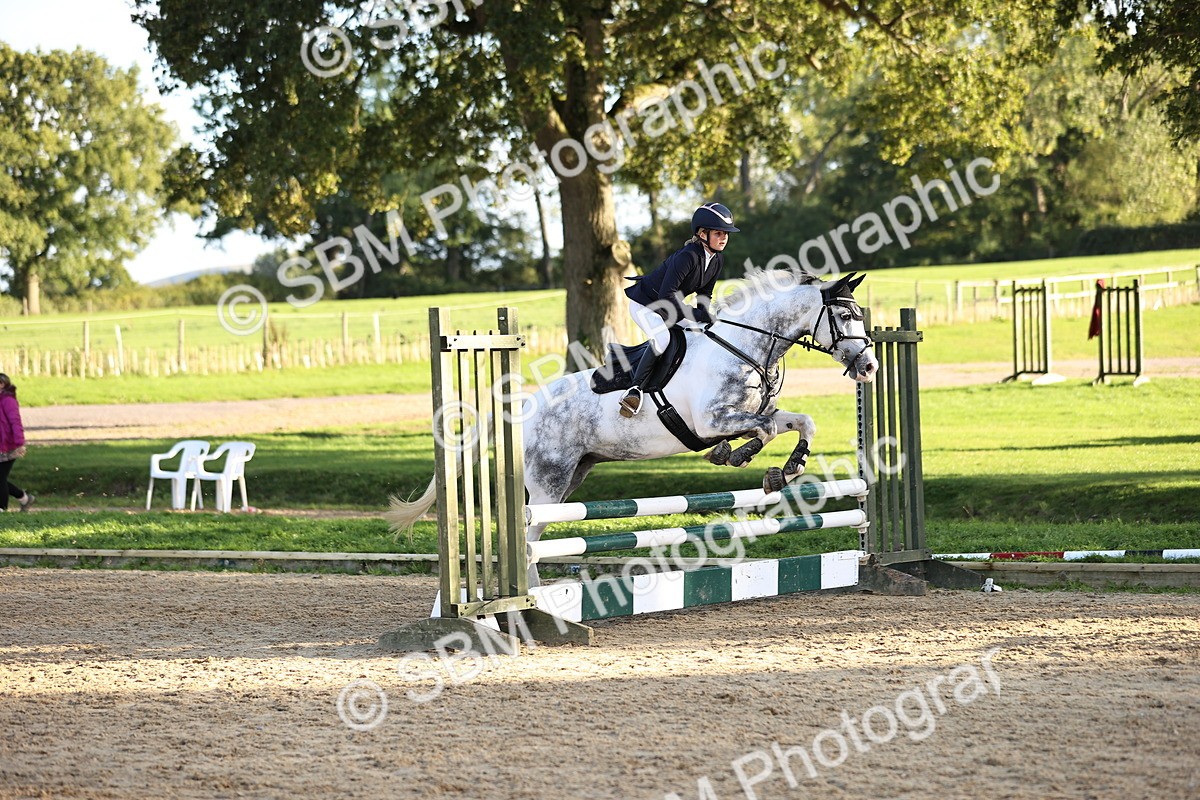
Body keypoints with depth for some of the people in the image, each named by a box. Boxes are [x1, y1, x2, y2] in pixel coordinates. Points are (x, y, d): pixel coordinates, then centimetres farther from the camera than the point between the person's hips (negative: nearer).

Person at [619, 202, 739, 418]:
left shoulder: (717, 260, -5)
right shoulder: (687, 256, -31)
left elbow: (704, 295, 7)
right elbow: (666, 296, -36)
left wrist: (706, 319, -8)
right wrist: (696, 316, -36)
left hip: (669, 307, 9)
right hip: (644, 304, -9)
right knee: (662, 339, -32)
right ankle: (635, 389, -31)